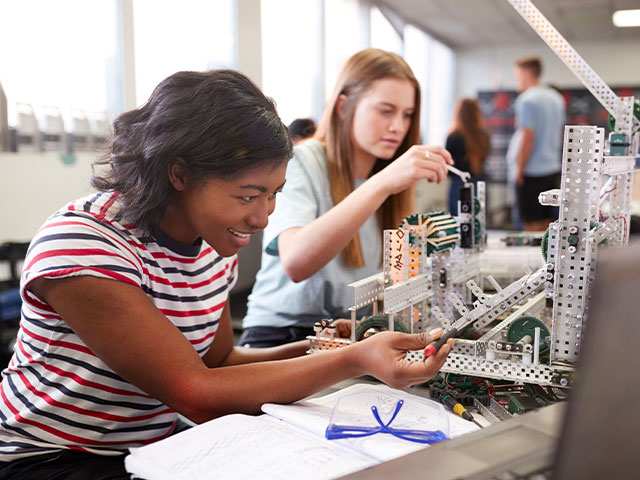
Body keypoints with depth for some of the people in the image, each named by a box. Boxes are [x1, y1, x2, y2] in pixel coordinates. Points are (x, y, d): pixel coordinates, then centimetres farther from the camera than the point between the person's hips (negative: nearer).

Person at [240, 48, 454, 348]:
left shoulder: (390, 172, 9)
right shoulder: (299, 163, -12)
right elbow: (295, 264, -32)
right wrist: (382, 183, -37)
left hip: (358, 335, 5)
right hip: (282, 333, -4)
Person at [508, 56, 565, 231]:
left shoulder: (527, 100, -13)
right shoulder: (556, 98, 13)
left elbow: (527, 138, -17)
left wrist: (519, 171, -12)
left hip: (532, 172, -8)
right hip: (553, 169, 8)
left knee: (532, 224, -4)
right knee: (547, 221, 13)